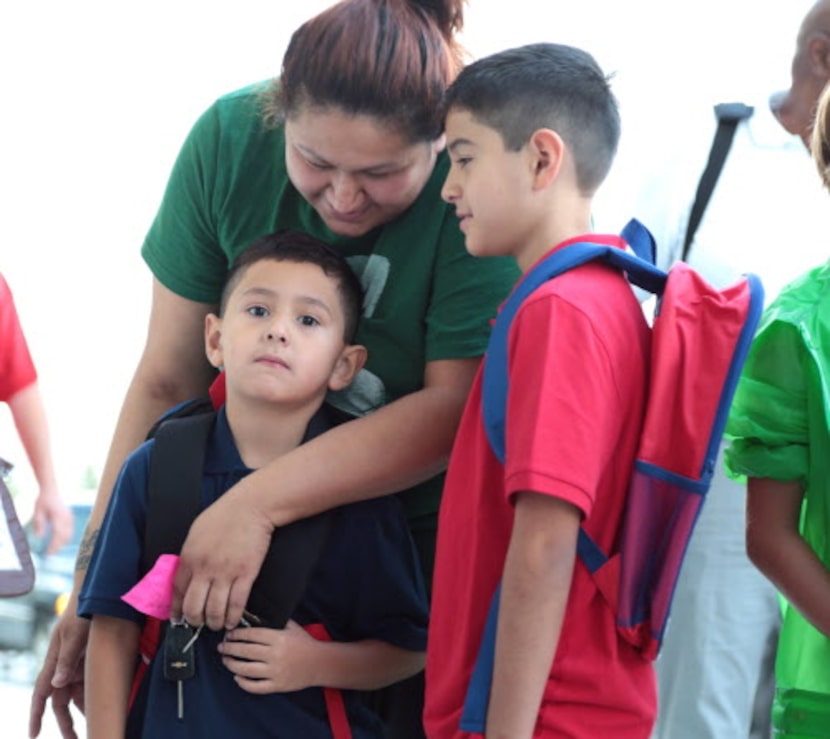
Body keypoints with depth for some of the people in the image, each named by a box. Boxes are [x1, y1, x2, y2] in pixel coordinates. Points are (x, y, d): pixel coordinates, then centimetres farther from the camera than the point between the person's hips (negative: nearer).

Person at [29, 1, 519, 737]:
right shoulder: (230, 140, -14)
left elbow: (456, 407, -27)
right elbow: (167, 382, -7)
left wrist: (259, 502, -34)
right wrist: (96, 579, -9)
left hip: (430, 526, -2)